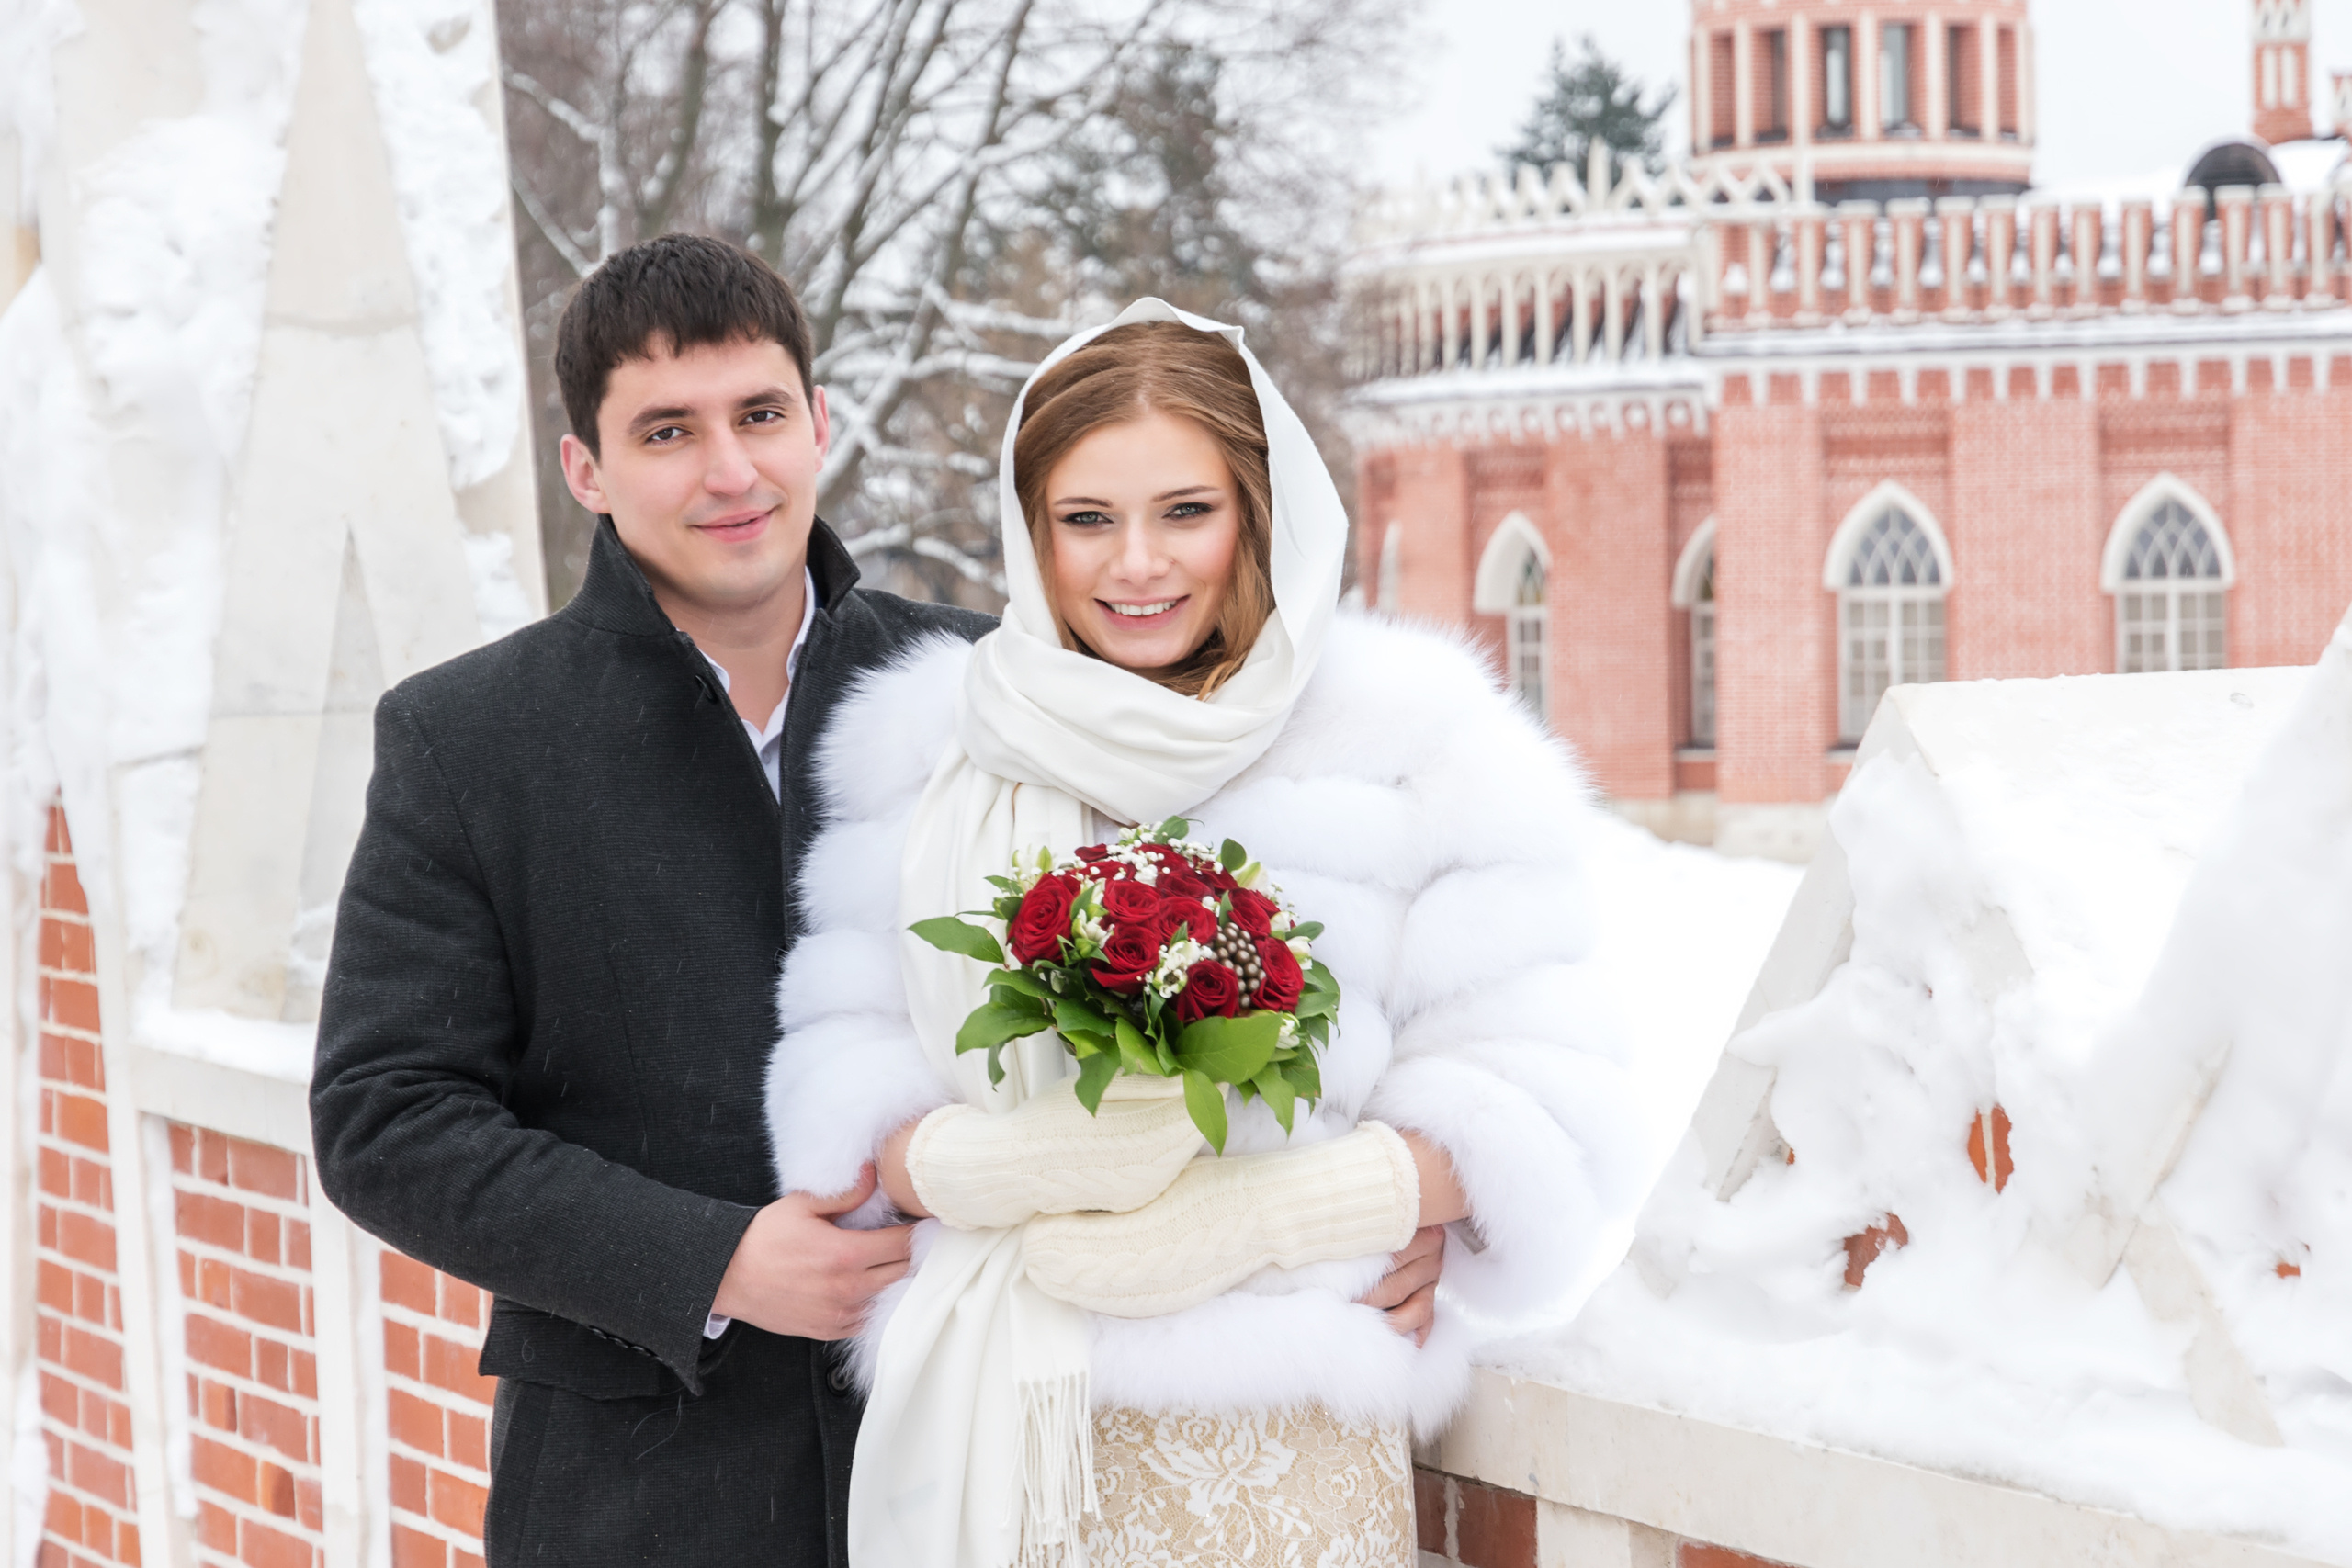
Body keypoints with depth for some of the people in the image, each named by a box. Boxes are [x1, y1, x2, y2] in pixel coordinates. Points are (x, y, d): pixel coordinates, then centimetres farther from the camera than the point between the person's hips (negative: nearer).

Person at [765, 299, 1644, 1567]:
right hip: (993, 1432, 2)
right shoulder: (925, 741, 8)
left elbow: (1526, 1108, -5)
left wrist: (1257, 1213, -17)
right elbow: (840, 1097, 3)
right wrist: (999, 1165, -17)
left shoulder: (1407, 738, 1)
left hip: (1279, 1447, -2)